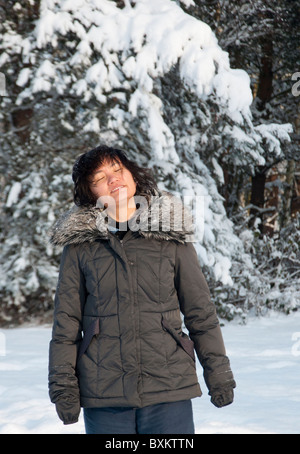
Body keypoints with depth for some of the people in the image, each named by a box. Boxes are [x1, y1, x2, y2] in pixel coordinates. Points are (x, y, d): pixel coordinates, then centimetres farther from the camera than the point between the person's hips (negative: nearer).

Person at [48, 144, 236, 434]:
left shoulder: (171, 236, 5)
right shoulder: (79, 244, 4)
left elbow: (200, 310, 9)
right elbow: (66, 319, 5)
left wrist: (218, 373, 8)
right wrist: (62, 384, 0)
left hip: (169, 388, 0)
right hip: (103, 394, 0)